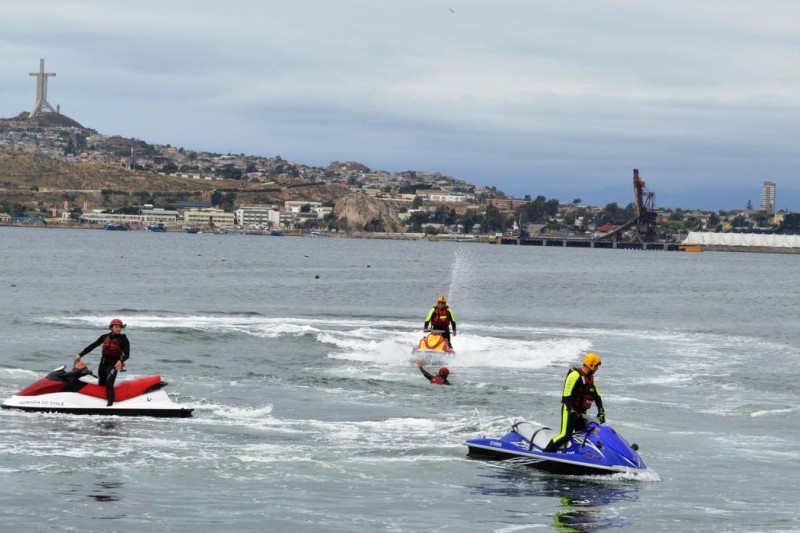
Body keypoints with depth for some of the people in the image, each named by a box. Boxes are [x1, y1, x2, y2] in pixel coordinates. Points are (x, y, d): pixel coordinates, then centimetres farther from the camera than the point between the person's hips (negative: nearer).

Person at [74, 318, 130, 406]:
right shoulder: (105, 337, 9)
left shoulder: (123, 339, -3)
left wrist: (121, 361, -31)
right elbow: (92, 346, 11)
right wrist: (80, 355, 7)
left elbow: (127, 354, -10)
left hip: (114, 365, -5)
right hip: (103, 363, 5)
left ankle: (110, 404, -27)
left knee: (109, 384, -21)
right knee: (101, 384, 7)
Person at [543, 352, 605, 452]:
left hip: (581, 412, 9)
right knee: (565, 435, -19)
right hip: (570, 410, -9)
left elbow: (596, 395, 15)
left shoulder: (590, 377, 13)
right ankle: (546, 453, -17)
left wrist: (601, 411, 4)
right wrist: (572, 411, -27)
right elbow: (566, 395, -21)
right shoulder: (575, 375, -16)